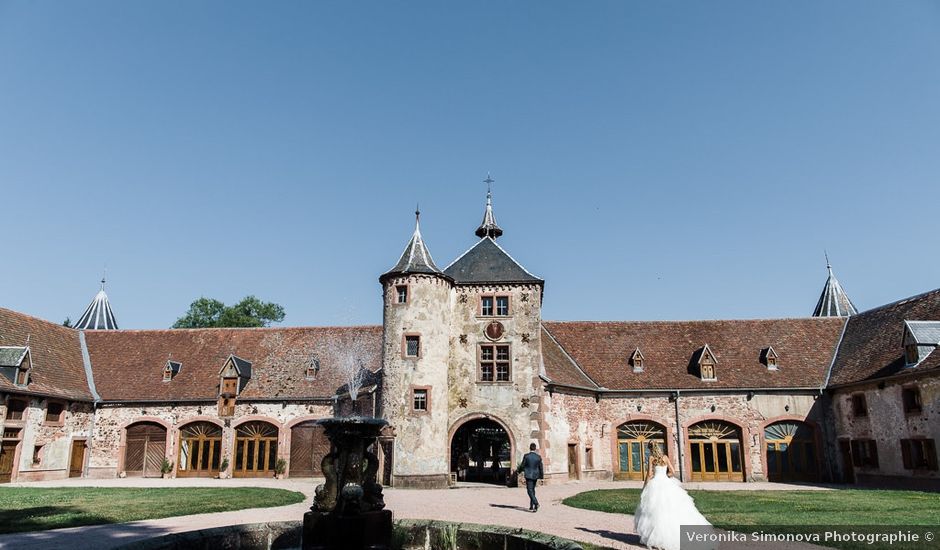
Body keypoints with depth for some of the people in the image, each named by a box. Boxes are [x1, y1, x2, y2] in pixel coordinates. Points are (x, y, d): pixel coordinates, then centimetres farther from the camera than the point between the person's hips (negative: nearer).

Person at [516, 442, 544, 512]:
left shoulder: (526, 456, -11)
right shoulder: (538, 457, 0)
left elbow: (522, 465, -4)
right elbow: (540, 468, 6)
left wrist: (517, 470, 14)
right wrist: (541, 476, 17)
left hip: (529, 475, -5)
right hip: (535, 476, 5)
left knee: (530, 491, -5)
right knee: (532, 490, 16)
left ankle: (536, 503, -25)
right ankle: (531, 507, 19)